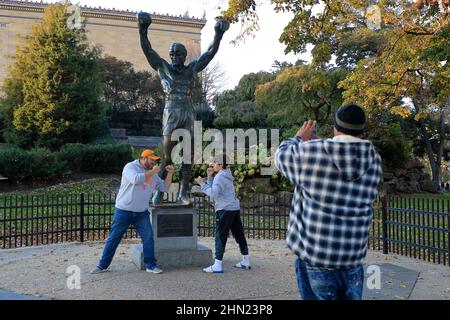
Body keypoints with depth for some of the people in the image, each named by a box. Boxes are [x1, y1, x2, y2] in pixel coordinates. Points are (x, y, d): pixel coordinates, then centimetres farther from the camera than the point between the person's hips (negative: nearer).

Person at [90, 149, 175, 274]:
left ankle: (150, 265, 5)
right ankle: (103, 265, 19)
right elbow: (136, 179, -28)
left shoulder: (152, 174, 10)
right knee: (113, 239, 6)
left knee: (148, 237, -6)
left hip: (142, 213, 4)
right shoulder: (130, 167, -8)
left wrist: (170, 174, -2)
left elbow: (165, 188, 9)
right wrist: (152, 172, -20)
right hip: (123, 212, -4)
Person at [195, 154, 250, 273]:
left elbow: (213, 193, -22)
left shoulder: (220, 176, -11)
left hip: (225, 210, -10)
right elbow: (213, 188, 20)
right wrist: (209, 176, 11)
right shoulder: (225, 175, 20)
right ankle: (246, 262, 20)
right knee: (239, 235, 12)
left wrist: (202, 183, -14)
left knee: (220, 237, -7)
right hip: (234, 208, 10)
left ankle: (217, 266, -6)